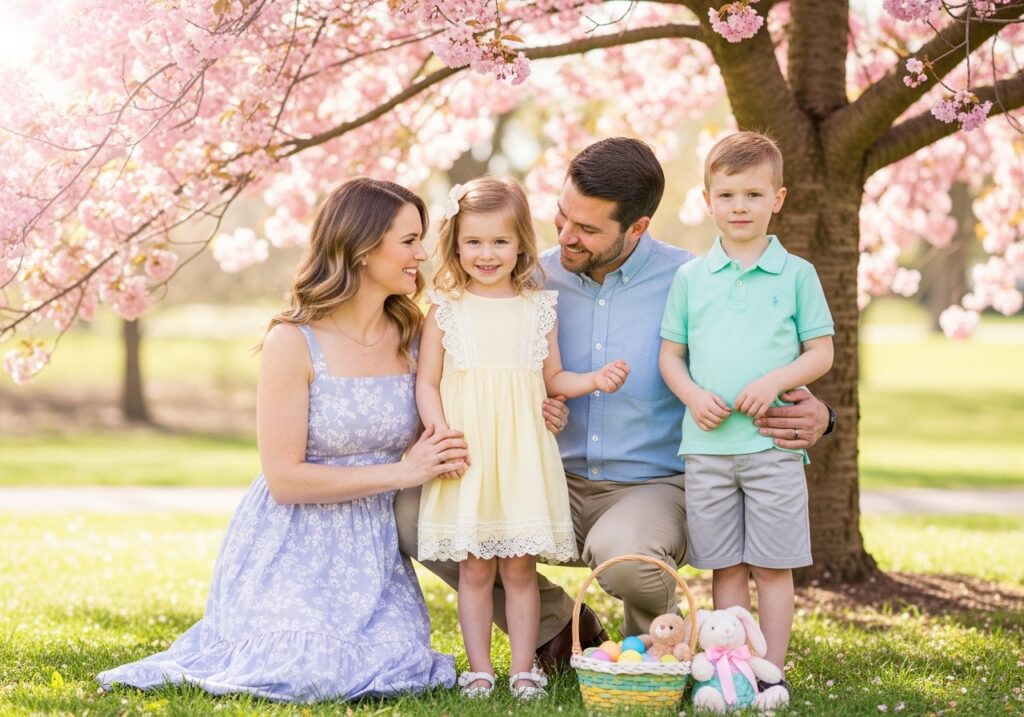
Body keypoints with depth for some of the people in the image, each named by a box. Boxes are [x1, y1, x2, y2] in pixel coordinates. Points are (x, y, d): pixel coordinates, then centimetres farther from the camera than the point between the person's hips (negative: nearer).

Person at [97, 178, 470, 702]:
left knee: (396, 666, -18)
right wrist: (402, 472, -17)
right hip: (292, 548, -5)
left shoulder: (413, 336, 3)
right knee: (312, 674, -24)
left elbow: (431, 438, 14)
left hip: (371, 551, 5)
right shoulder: (294, 343, -13)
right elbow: (285, 479, -15)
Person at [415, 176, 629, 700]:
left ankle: (523, 667, 11)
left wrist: (594, 380, -2)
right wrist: (440, 432, -12)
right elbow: (427, 383, 2)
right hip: (465, 456, -1)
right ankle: (478, 667, 12)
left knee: (520, 567, 3)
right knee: (474, 568, 3)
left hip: (522, 454, 1)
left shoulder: (538, 308, 8)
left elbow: (553, 379, 16)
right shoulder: (446, 310, 2)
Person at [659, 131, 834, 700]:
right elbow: (670, 354, 11)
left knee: (773, 565, 2)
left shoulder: (796, 274, 3)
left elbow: (821, 352, 3)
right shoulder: (690, 278, 8)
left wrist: (775, 381, -13)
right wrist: (693, 395, -7)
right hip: (706, 444, 2)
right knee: (724, 567, 7)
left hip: (774, 443, -2)